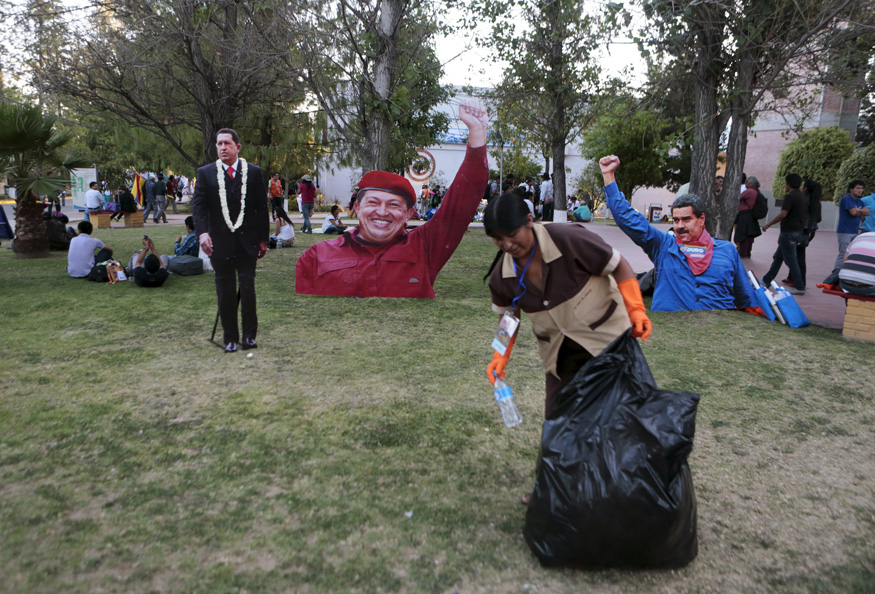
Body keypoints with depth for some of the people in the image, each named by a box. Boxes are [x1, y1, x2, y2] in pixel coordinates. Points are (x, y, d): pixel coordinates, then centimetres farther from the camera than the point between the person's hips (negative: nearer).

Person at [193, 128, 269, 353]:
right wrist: (202, 232, -19)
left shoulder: (253, 172, 5)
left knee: (248, 290, 1)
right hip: (220, 243, 1)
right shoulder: (205, 173, 5)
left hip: (247, 242, -1)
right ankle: (230, 338, 16)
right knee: (225, 293, 6)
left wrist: (263, 239, 3)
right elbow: (198, 205, -2)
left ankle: (249, 335, 12)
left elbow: (262, 207, 6)